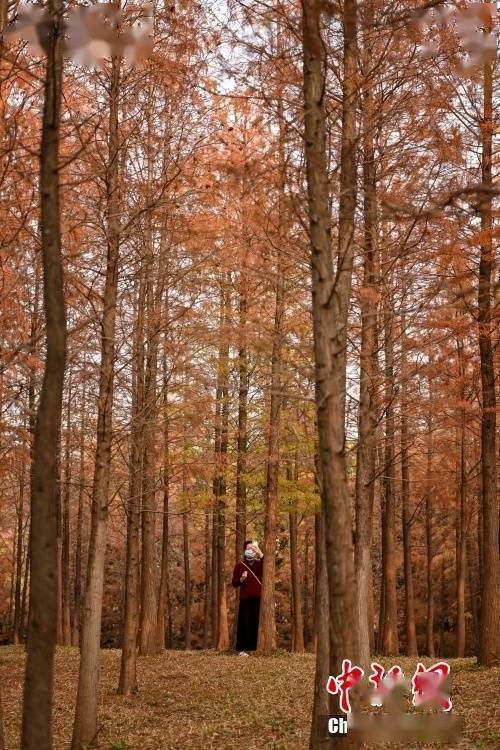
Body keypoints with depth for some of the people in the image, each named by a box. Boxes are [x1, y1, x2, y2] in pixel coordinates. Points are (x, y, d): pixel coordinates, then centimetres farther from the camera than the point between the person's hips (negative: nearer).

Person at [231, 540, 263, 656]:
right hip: (246, 599, -2)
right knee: (245, 623, -4)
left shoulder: (260, 563, 11)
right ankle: (242, 649, 0)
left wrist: (260, 554, -21)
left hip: (259, 598, 2)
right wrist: (241, 579, -16)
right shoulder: (239, 565, 7)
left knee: (259, 623, 0)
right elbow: (234, 583, 5)